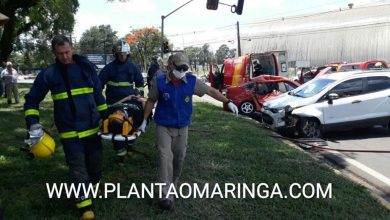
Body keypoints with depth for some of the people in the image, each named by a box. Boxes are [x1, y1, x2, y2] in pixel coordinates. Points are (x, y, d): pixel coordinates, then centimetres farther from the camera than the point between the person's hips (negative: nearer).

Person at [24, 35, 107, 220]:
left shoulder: (86, 67, 0)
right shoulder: (49, 74, -6)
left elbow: (98, 93, 10)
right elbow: (31, 100, 2)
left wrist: (105, 114, 11)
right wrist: (33, 122, -10)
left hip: (92, 127, 3)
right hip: (70, 132, -2)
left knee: (95, 163, 15)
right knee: (78, 168, 1)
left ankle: (93, 184, 45)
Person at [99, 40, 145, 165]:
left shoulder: (132, 67, 6)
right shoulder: (109, 67, -2)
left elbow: (140, 81, 19)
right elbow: (99, 83, 1)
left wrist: (140, 94, 14)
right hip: (114, 103, -2)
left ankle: (129, 143, 35)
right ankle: (120, 153, 1)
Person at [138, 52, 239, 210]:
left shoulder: (192, 81, -12)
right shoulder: (159, 82, -14)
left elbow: (210, 90, -2)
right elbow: (151, 101, -1)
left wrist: (227, 102, -4)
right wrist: (144, 120, 2)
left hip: (182, 127, 3)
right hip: (164, 126, -3)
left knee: (179, 157, 15)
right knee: (165, 158, -11)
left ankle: (173, 184, 39)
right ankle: (165, 194, -5)